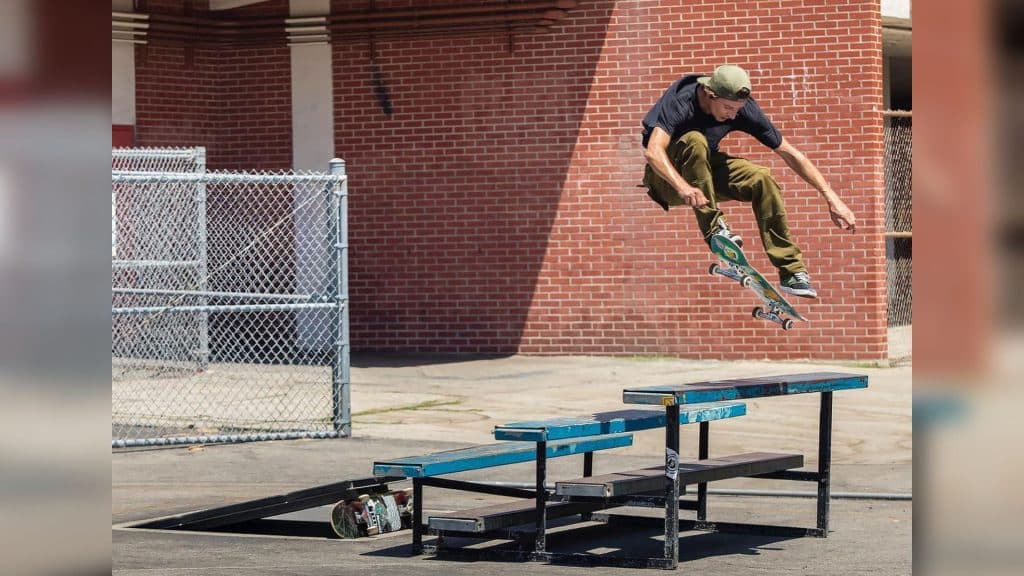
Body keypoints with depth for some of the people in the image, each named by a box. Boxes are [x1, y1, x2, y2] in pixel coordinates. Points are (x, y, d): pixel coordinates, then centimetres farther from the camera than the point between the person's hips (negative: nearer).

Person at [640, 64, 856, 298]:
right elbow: (653, 151, -45)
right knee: (694, 141, -36)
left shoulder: (743, 107, -17)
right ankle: (712, 228, -30)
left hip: (705, 168, 4)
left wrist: (831, 197, -17)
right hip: (667, 176, -4)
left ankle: (792, 271, -17)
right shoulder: (680, 101, -30)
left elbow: (789, 152, -12)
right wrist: (682, 187, -62)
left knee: (762, 179, -23)